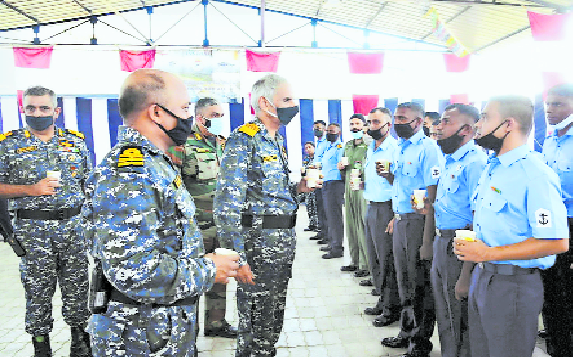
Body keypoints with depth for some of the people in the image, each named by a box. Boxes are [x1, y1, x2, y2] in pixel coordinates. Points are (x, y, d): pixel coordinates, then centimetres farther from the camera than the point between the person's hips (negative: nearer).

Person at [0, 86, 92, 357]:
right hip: (33, 230, -1)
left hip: (74, 226, 2)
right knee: (38, 292, 9)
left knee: (77, 288, 10)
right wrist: (32, 189, -16)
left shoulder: (75, 141, 6)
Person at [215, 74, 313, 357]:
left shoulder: (277, 140, 13)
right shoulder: (243, 140, -15)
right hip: (259, 245, -8)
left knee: (274, 319, 21)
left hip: (285, 241, 9)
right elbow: (227, 204, -21)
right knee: (256, 324, 5)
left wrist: (298, 188, 4)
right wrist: (238, 258, -24)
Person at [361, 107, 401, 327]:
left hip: (386, 208, -9)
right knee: (375, 259, 15)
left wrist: (388, 174, -27)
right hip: (370, 207, 9)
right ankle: (382, 302, 28)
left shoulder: (395, 148, -12)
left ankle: (392, 309, 12)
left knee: (387, 260, -1)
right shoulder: (370, 148, 15)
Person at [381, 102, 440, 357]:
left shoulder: (428, 148, -14)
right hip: (400, 220, 9)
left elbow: (432, 196, -19)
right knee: (404, 281, 19)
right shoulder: (401, 147, 13)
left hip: (418, 220, -8)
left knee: (421, 283, 5)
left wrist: (427, 239, -22)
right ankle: (407, 332, 36)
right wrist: (388, 175, 5)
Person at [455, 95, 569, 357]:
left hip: (513, 285, -8)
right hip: (481, 275, 8)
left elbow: (557, 242, -24)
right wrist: (470, 246, 5)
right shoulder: (491, 168, 11)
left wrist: (490, 253, -23)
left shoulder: (535, 174, -19)